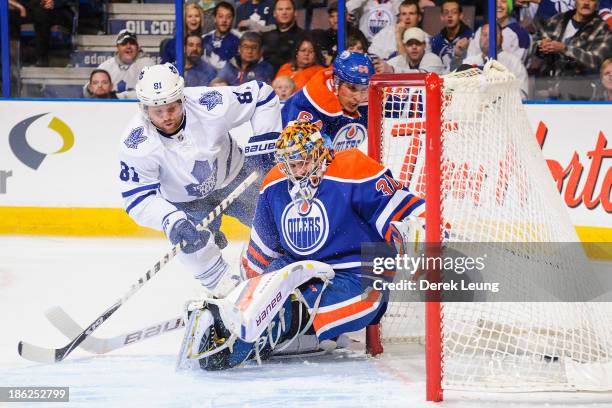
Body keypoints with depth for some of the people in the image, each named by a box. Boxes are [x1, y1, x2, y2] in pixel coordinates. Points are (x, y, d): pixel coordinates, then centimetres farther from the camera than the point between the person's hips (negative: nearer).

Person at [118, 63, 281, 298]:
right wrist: (172, 222, -45)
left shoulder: (211, 105, -31)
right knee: (192, 242, -24)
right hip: (183, 201, -1)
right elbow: (137, 198, -30)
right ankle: (225, 291, 4)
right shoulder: (137, 146, -32)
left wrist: (265, 143, -19)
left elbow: (262, 94, -17)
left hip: (233, 173, 1)